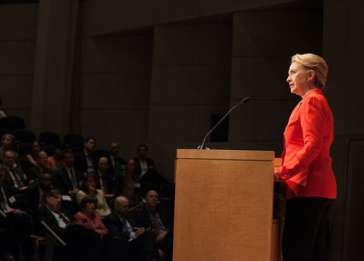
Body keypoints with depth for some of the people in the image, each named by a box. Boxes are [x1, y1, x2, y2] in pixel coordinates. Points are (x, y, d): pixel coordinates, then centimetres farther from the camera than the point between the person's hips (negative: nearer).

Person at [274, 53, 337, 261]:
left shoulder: (310, 101, -7)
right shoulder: (319, 102, 23)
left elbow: (312, 145, -18)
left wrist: (283, 172, -18)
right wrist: (285, 168, 18)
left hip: (308, 189, -10)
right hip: (321, 190, 10)